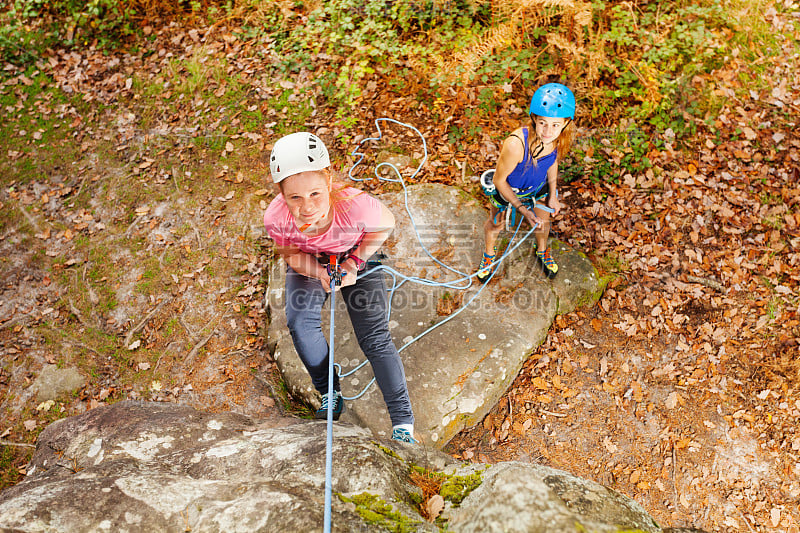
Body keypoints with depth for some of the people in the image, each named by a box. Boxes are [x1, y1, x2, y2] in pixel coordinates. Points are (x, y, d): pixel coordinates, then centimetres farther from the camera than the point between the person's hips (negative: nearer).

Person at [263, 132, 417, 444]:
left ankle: (403, 423, 2)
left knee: (375, 338, -7)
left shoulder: (356, 205, -42)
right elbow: (290, 254, -12)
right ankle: (330, 393, 6)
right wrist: (320, 272, -31)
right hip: (309, 264, 2)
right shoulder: (276, 219, -35)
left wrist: (354, 262, -23)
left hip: (357, 257, -1)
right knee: (300, 323, -21)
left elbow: (386, 224, -17)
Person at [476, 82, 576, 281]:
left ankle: (542, 250, 64)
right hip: (506, 189, -4)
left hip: (538, 188, 4)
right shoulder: (515, 144, -45)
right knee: (495, 225, 24)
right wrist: (522, 209, -24)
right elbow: (499, 180, -28)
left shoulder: (560, 137, -28)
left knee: (543, 222, 28)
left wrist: (552, 195, 3)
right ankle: (489, 253, 59)